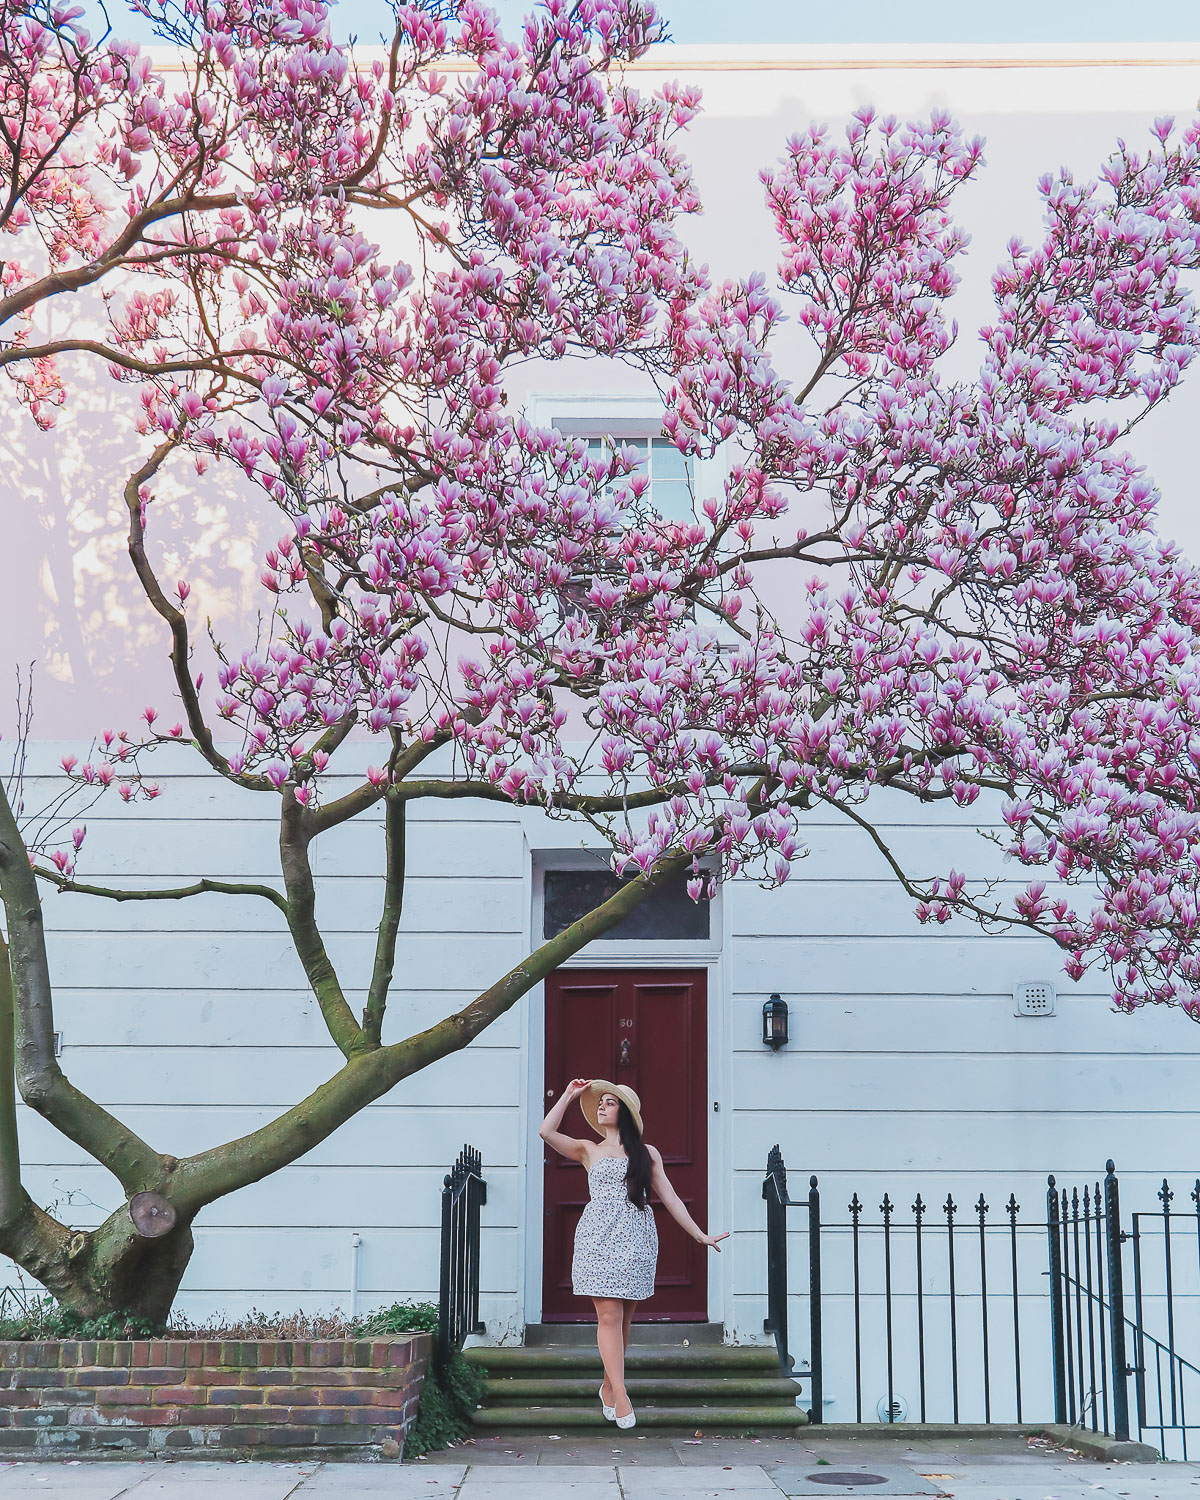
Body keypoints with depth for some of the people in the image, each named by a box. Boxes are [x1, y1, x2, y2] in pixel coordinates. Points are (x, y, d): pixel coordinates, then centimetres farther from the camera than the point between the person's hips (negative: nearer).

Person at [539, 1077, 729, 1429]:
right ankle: (620, 1395, -11)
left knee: (623, 1317, 3)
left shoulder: (647, 1154, 16)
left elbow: (670, 1198, 16)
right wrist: (569, 1095, 7)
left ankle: (608, 1387, 19)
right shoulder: (589, 1150, 14)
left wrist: (699, 1234, 13)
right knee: (609, 1314, -11)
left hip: (636, 1239, 1)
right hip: (598, 1237, -1)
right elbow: (546, 1132, 0)